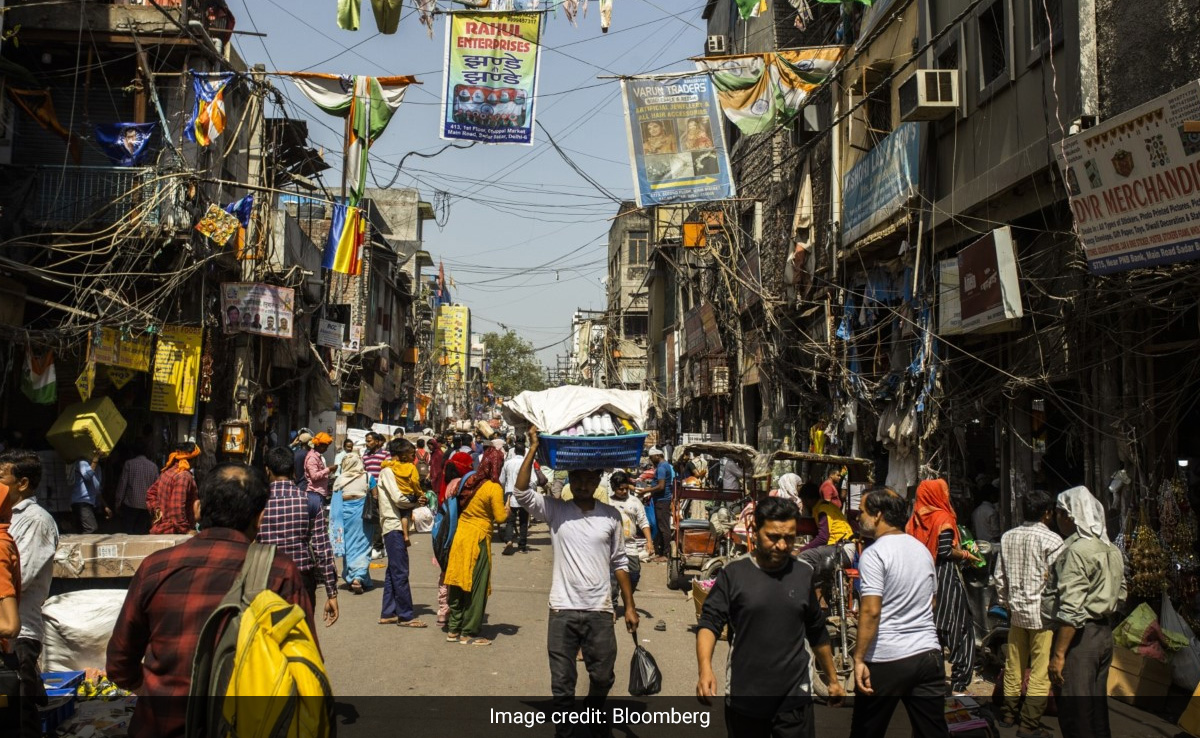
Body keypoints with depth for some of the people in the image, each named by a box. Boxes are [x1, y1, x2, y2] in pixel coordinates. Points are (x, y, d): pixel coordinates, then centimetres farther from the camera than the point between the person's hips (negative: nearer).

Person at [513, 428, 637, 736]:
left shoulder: (611, 516, 4)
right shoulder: (555, 510, 0)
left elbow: (619, 563, 8)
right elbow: (522, 492, -15)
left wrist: (630, 606, 6)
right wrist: (533, 448, -18)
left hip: (599, 611, 1)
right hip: (563, 610, -1)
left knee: (603, 677, 13)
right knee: (562, 684, 7)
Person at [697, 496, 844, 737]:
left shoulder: (804, 575, 4)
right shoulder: (733, 575, -5)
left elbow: (818, 633, 15)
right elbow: (709, 623, -11)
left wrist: (833, 679, 21)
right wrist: (705, 668, -27)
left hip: (794, 699, 1)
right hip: (743, 698, -1)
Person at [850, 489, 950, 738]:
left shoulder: (874, 554, -12)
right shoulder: (922, 549, 11)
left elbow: (871, 611, -19)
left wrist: (859, 658, -16)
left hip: (885, 660, -6)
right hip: (928, 654, 6)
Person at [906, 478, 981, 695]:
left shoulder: (914, 520, 6)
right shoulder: (943, 518, -10)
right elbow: (945, 551, -16)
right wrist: (965, 555, 0)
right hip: (945, 579, -6)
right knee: (960, 630, 1)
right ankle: (958, 684, 0)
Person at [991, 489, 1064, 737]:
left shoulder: (1008, 537, 6)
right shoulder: (1051, 540, -11)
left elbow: (999, 577, 9)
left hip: (1016, 609, 6)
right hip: (1042, 612, -6)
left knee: (1014, 664, 15)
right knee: (1040, 670, 0)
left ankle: (1008, 714, 25)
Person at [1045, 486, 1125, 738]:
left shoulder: (1076, 551, -19)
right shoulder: (1111, 550, 10)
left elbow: (1070, 611, -23)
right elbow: (1120, 595, 17)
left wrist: (1058, 654, -21)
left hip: (1080, 637, -9)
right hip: (1105, 633, 9)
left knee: (1075, 714, -3)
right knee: (1097, 707, 18)